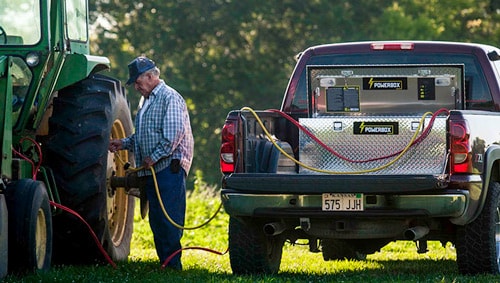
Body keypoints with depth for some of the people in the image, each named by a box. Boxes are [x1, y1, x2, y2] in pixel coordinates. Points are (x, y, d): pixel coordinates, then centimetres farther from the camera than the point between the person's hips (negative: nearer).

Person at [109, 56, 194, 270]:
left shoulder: (170, 98, -8)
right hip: (152, 171, 10)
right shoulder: (147, 101, 22)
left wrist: (154, 157, -17)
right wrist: (123, 144, 15)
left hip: (169, 167, -10)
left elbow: (174, 134, -17)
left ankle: (172, 264, -9)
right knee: (156, 219, 9)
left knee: (169, 218, -10)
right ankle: (164, 262, 12)